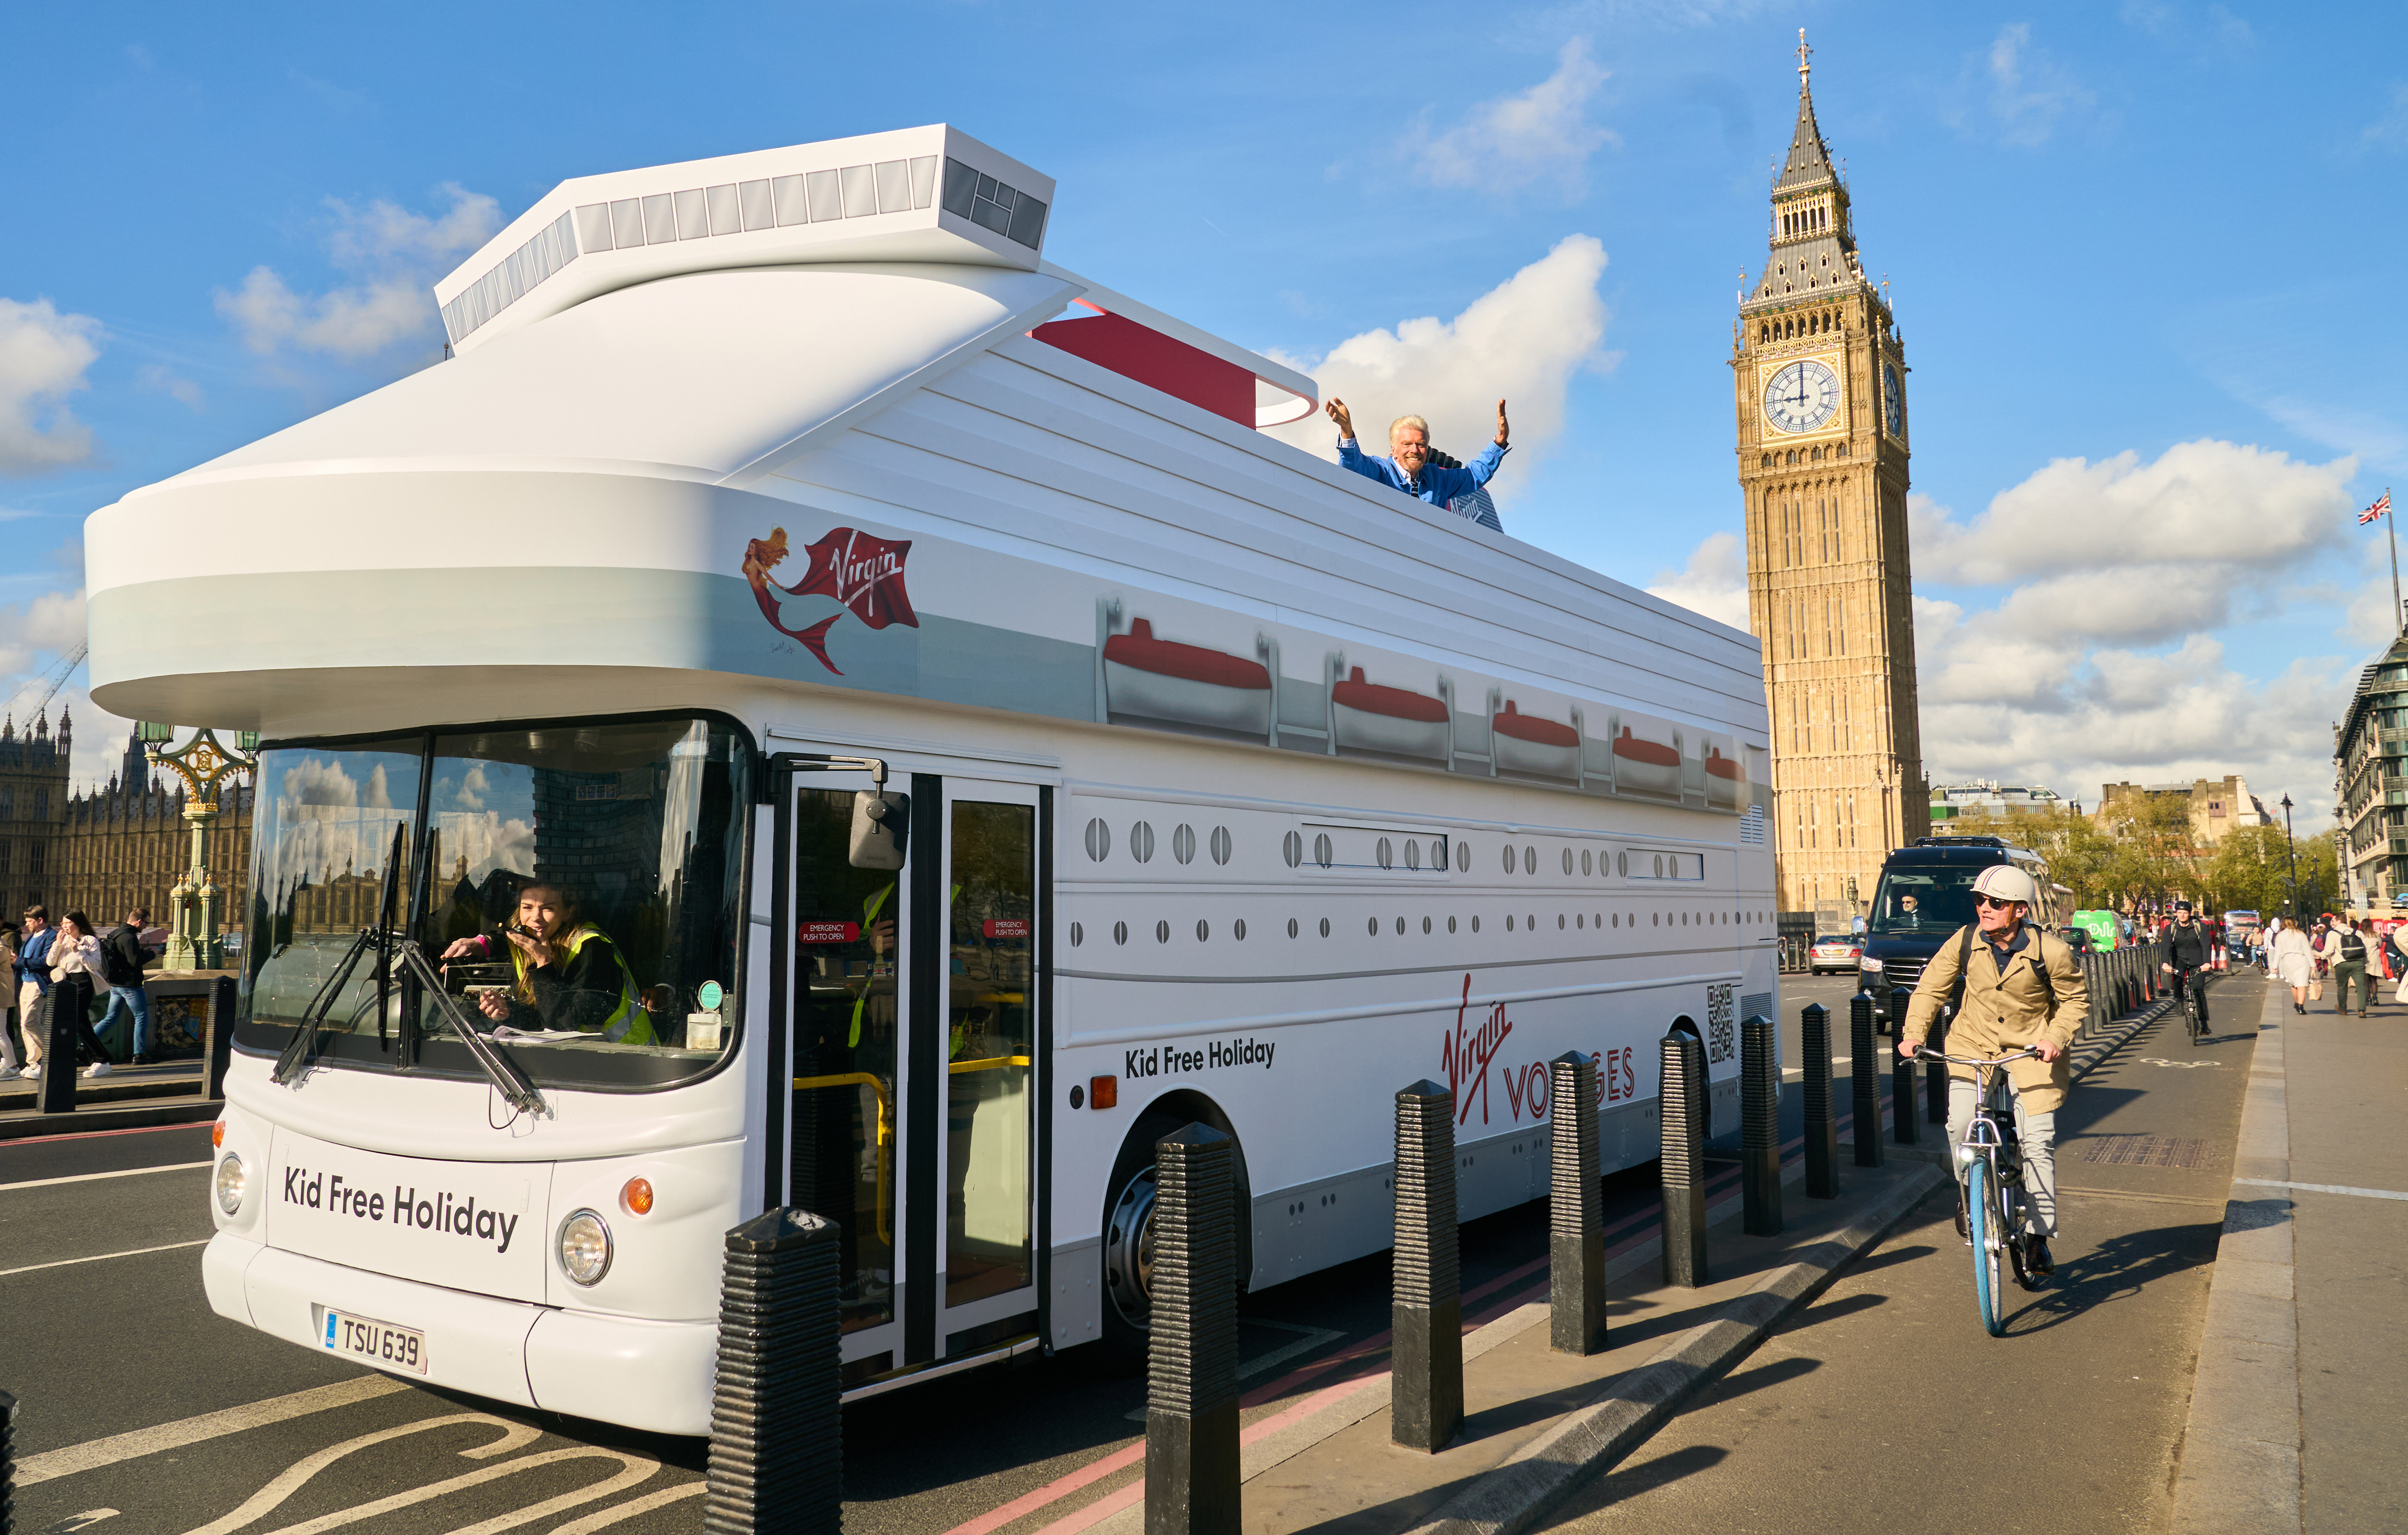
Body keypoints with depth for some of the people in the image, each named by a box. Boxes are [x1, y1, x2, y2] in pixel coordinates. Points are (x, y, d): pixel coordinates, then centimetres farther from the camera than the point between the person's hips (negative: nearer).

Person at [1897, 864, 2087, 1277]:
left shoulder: (2050, 951, -16)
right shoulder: (1964, 943, -12)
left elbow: (2076, 999, -1)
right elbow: (1931, 988, 1)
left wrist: (2056, 1038, -16)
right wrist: (1914, 1033, -11)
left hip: (2032, 1051, -1)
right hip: (1973, 1045, 1)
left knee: (2037, 1142, -5)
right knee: (1959, 1127, -15)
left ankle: (2039, 1237, 11)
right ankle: (1967, 1191, 17)